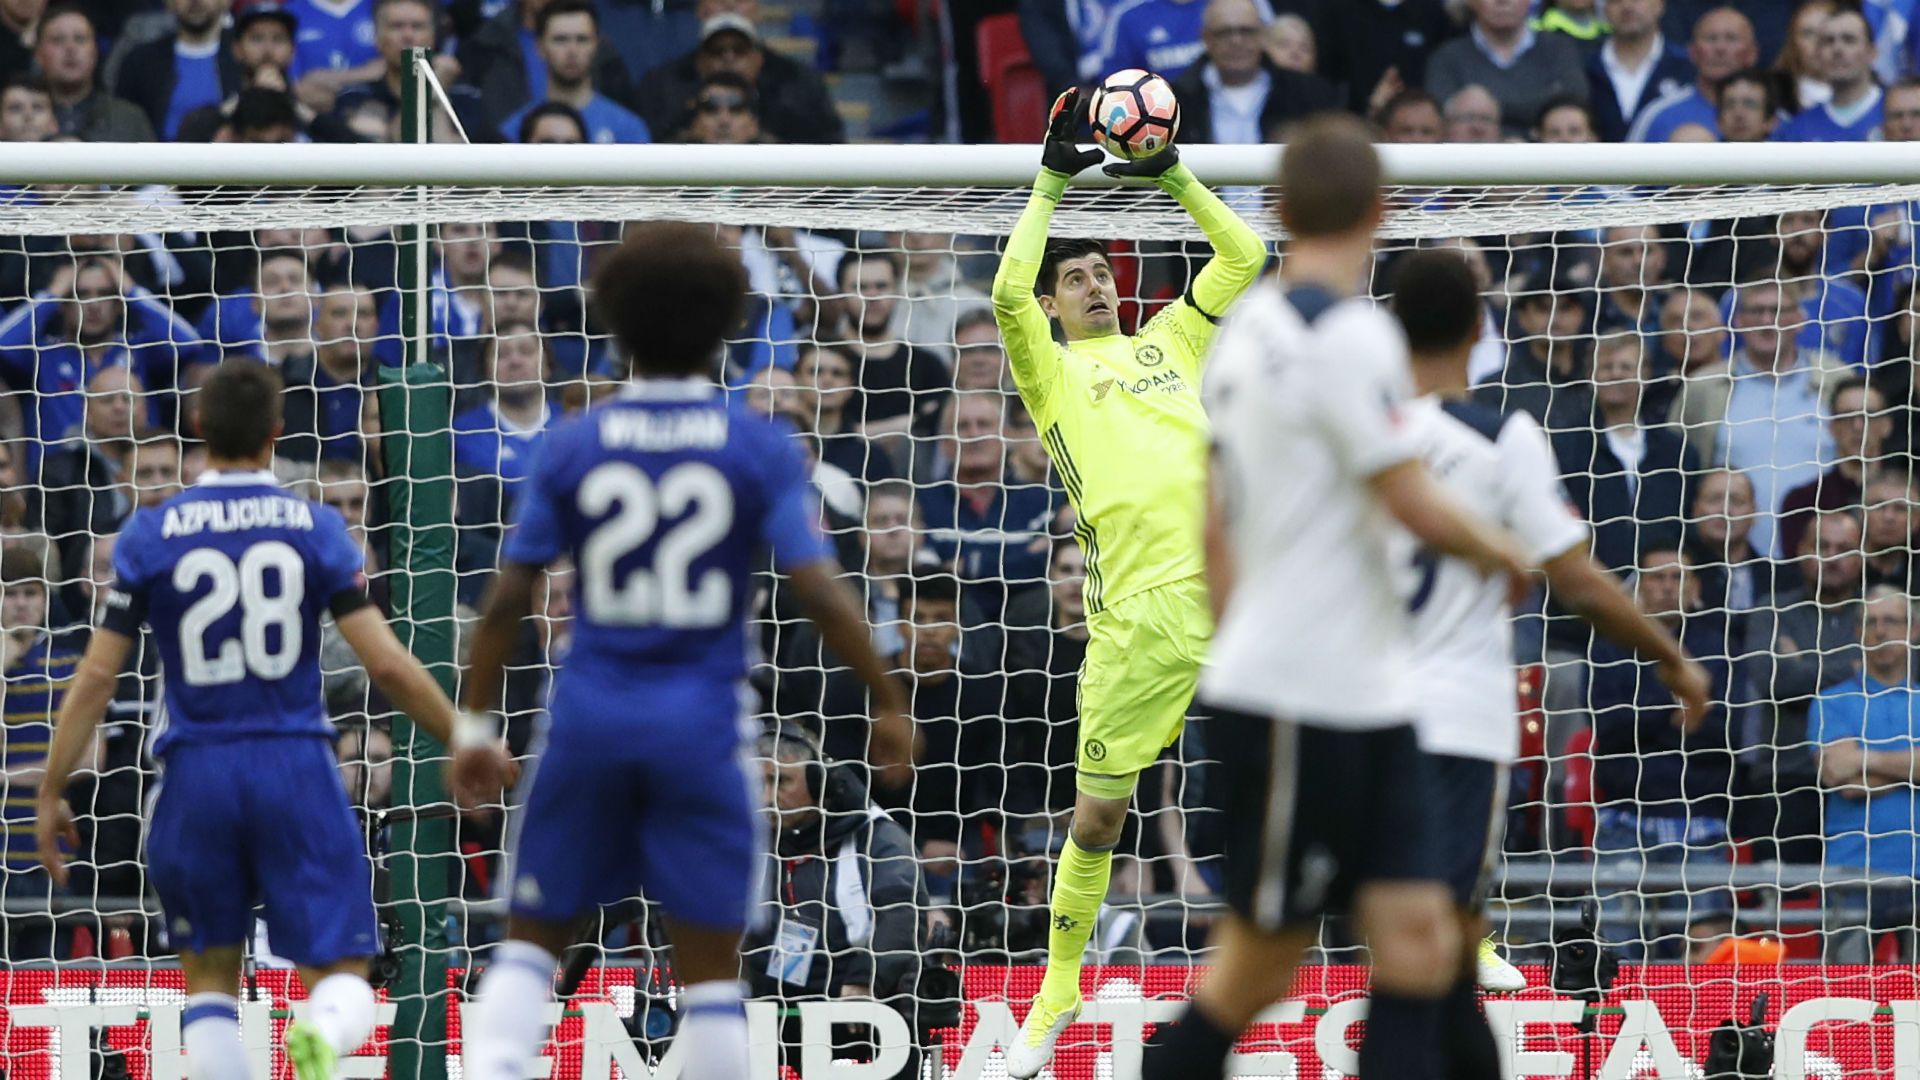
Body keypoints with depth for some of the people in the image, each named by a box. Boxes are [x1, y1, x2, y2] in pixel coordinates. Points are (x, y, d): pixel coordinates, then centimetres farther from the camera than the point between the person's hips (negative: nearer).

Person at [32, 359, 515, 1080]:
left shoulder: (149, 535, 2)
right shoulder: (314, 527, 1)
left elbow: (96, 677, 0)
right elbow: (388, 664, -4)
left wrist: (51, 795, 9)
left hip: (197, 776, 1)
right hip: (296, 769, -1)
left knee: (210, 974, 17)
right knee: (341, 978, 2)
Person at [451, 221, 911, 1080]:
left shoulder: (573, 446, 1)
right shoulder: (759, 449, -3)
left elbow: (508, 599, 0)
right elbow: (820, 592, -8)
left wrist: (474, 722, 9)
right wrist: (889, 704, 2)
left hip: (590, 716, 1)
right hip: (701, 720, -1)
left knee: (531, 938, 11)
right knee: (708, 964, 4)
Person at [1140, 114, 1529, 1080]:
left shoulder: (1247, 327, 11)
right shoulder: (1349, 335, -16)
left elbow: (1219, 521, 18)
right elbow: (1414, 504, -18)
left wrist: (1238, 636, 24)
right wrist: (1496, 551, 1)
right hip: (1300, 705, -8)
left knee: (1420, 944, 2)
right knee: (1258, 964, -1)